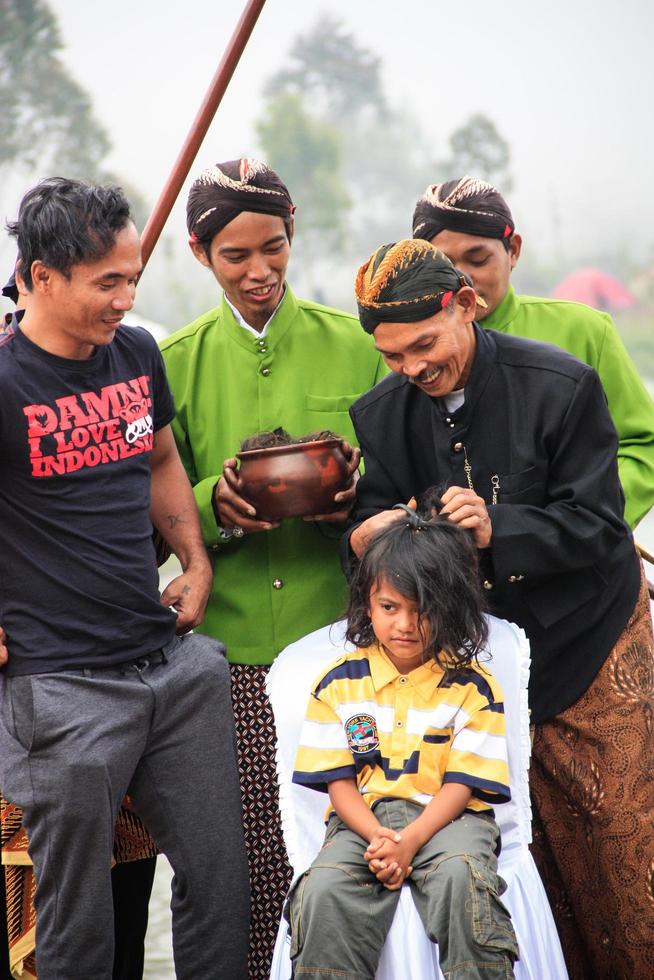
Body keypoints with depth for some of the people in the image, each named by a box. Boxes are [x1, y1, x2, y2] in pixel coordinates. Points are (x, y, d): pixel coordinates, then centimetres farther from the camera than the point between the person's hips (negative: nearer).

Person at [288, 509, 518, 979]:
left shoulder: (472, 686, 2)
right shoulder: (339, 683, 7)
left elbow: (461, 785, -3)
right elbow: (338, 781, 4)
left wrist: (409, 841, -19)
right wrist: (378, 838, -16)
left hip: (446, 817, -1)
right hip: (364, 819, 1)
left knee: (461, 874, -35)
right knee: (323, 890, -29)